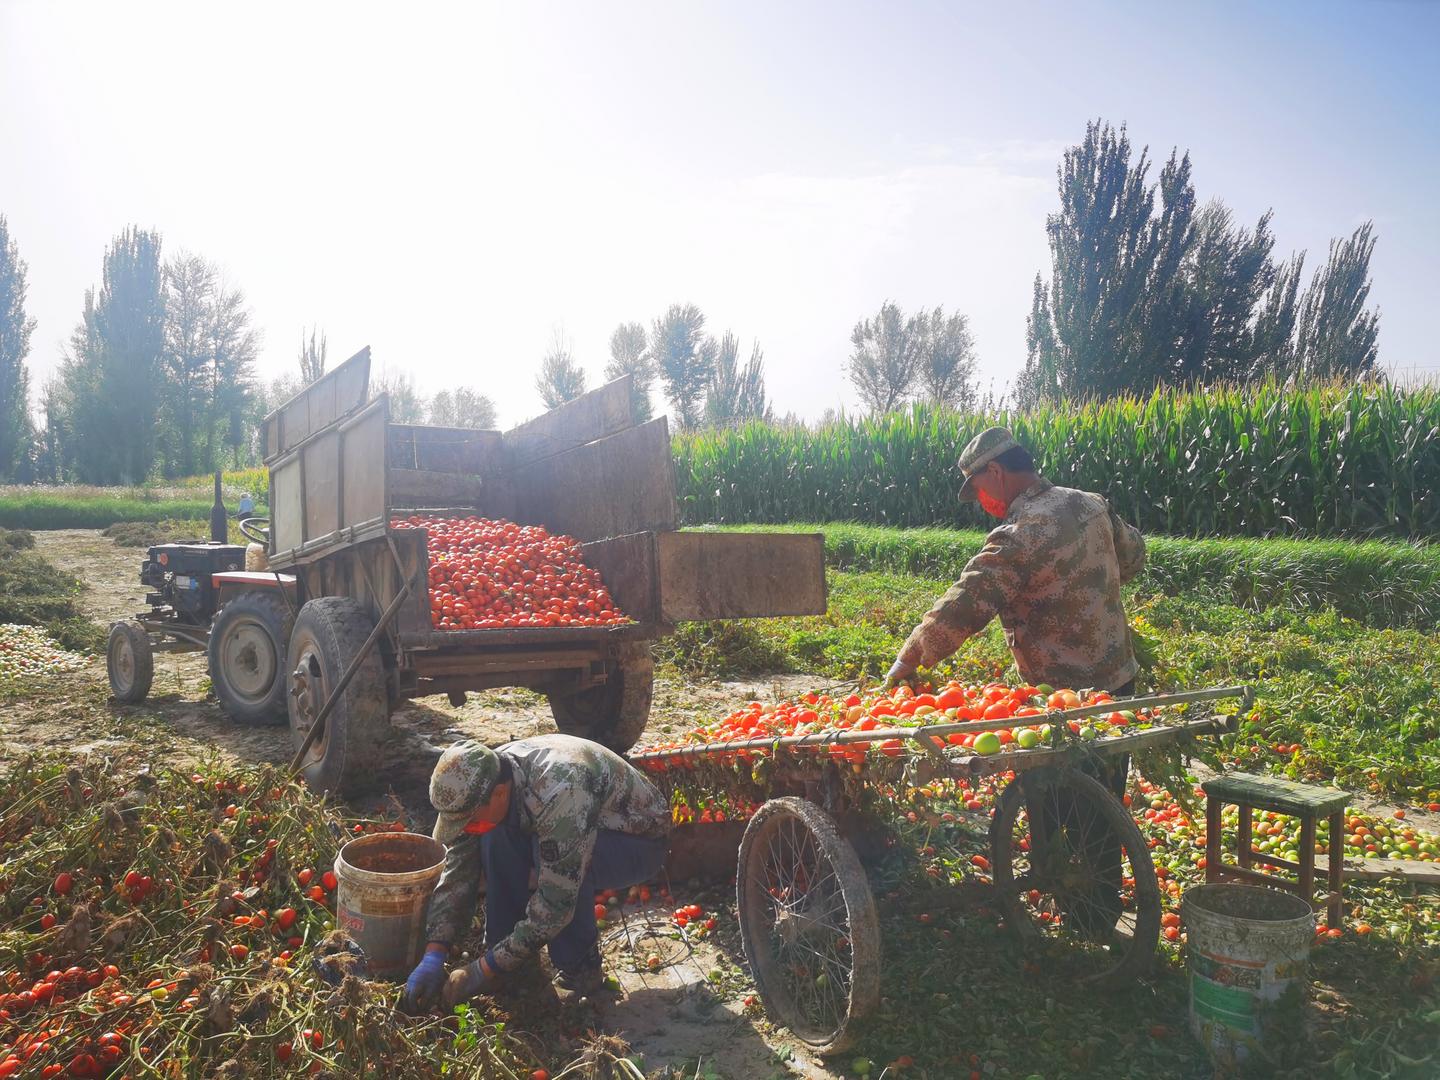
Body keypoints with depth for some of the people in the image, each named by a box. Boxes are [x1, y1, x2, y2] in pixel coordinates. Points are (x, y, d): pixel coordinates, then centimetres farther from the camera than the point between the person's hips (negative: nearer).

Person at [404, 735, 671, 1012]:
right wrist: (432, 957, -19)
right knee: (496, 837, -18)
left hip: (641, 843, -6)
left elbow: (555, 903, -36)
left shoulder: (559, 793, -40)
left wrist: (485, 970, -28)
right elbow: (456, 872, -10)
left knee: (550, 856, -34)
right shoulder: (481, 785, -17)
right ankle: (505, 948, 0)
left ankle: (580, 969, -12)